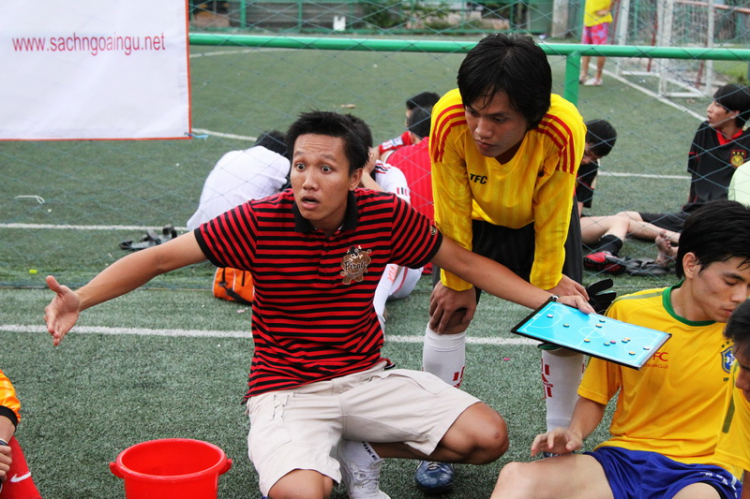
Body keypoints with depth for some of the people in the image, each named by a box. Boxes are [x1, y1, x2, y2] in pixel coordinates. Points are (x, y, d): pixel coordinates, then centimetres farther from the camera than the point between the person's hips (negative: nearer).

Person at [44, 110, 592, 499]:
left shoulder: (388, 215, -8)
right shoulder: (259, 220, -15)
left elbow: (465, 261, 3)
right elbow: (162, 257, -14)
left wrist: (548, 298, -2)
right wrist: (79, 298, -27)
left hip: (367, 377, 4)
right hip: (286, 389, -4)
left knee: (489, 437, -8)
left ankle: (357, 453, 12)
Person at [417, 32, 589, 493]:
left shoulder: (564, 130, -41)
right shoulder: (449, 120, -39)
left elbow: (551, 222, -25)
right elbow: (452, 213, -24)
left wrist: (545, 288, -13)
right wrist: (458, 282, -13)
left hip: (545, 219, 0)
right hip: (478, 220, 1)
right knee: (449, 314, -5)